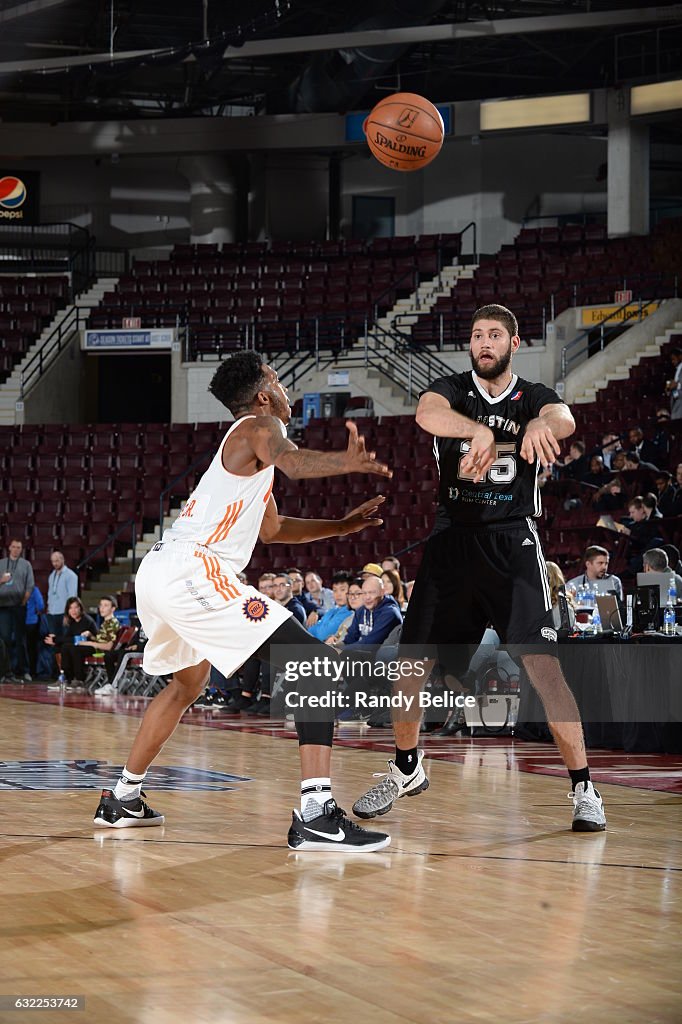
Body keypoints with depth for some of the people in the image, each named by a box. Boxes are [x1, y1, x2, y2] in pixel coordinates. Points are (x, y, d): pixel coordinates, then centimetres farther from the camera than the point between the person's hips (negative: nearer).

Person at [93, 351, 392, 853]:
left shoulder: (243, 440, 29)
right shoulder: (261, 426, 1)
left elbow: (271, 528, 41)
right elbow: (294, 463, -25)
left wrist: (343, 525, 33)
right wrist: (349, 462, -42)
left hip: (156, 572, 10)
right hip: (192, 572, -10)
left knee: (188, 682, 35)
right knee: (318, 663, -14)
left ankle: (123, 799, 39)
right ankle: (317, 814, -26)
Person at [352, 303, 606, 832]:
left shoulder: (534, 397, 3)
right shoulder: (453, 390, 3)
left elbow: (564, 418, -23)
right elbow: (427, 413, -23)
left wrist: (541, 423, -49)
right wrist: (480, 431, -44)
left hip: (513, 541, -2)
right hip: (452, 540, 2)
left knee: (541, 662, -14)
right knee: (412, 661, 3)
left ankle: (583, 788, -8)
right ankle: (406, 771, 25)